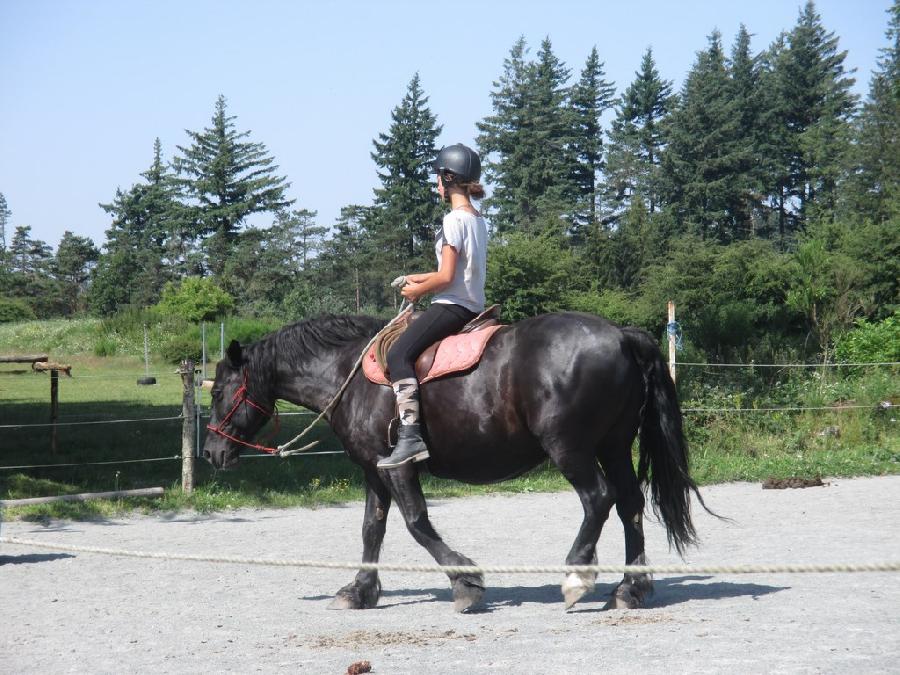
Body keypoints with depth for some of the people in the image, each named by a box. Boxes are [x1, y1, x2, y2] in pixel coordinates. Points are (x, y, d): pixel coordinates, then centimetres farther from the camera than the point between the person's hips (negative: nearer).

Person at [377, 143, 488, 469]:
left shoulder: (454, 220, -14)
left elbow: (447, 277, -18)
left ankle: (410, 435, -31)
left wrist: (418, 290, -3)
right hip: (473, 306, 10)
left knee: (398, 354, -19)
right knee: (407, 352, 23)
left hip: (452, 305, -10)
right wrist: (421, 278, 20)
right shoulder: (479, 220, 14)